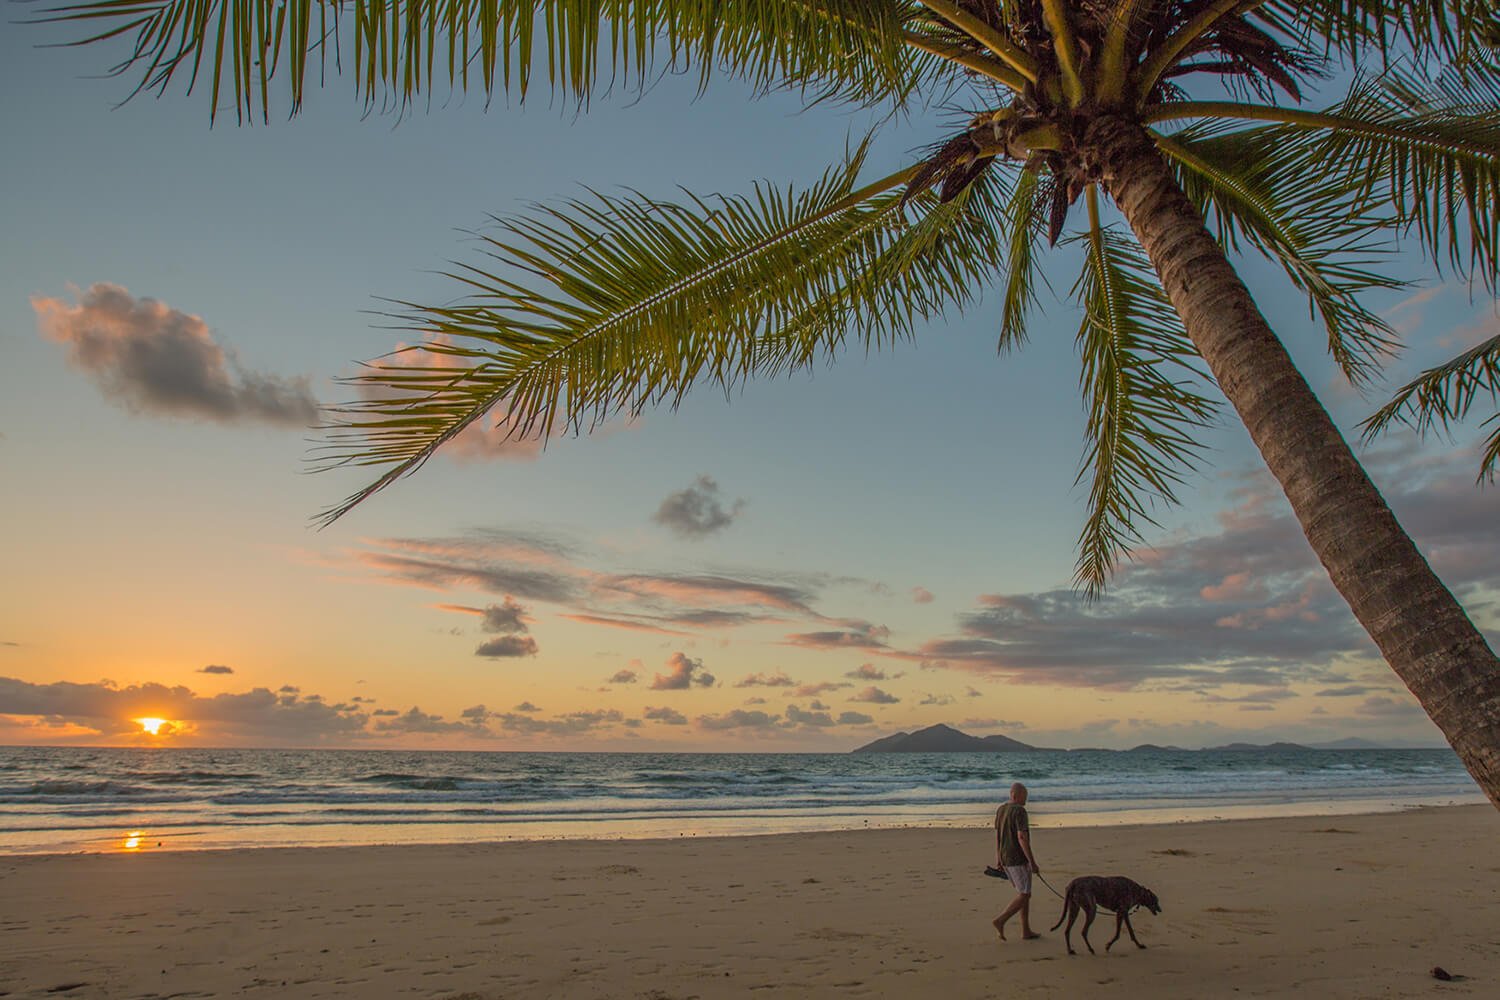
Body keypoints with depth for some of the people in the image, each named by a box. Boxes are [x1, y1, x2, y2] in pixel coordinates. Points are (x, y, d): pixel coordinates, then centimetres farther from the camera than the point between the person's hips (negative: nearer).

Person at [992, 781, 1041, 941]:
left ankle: (1026, 931, 20)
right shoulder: (1020, 811, -19)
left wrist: (998, 859, 20)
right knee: (1024, 896, -2)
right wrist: (1033, 863, -20)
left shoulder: (1000, 810, 9)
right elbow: (1022, 837, -25)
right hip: (1019, 859, -9)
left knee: (1024, 893, 18)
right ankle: (1000, 921, -13)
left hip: (1005, 858, 9)